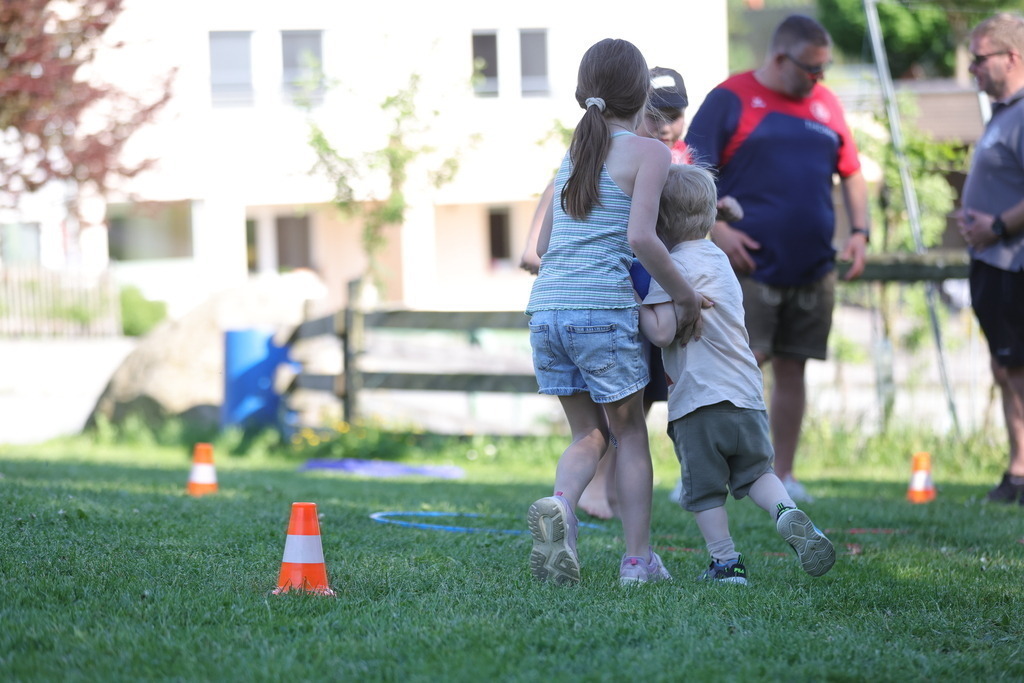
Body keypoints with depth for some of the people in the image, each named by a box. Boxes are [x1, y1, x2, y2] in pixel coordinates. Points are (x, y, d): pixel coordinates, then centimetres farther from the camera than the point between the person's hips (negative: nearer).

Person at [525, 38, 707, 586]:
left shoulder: (573, 154, 18)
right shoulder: (647, 152, -2)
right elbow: (640, 236, -15)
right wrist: (684, 294, -5)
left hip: (546, 309, 5)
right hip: (604, 309, -5)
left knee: (589, 432, 16)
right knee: (629, 431, 11)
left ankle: (561, 502, -14)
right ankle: (638, 559, 11)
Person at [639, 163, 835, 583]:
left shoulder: (675, 267, -10)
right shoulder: (719, 259, 17)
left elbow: (662, 333, -17)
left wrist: (635, 303, -4)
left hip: (698, 398, -7)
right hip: (747, 393, 7)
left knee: (704, 489, 4)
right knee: (756, 471, 17)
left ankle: (726, 561, 5)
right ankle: (789, 516, -8)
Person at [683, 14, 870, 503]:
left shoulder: (825, 104, 14)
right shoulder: (731, 99, -3)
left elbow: (851, 174, 21)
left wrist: (859, 231, 7)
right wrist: (716, 228, -17)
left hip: (812, 270, 5)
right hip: (750, 264, -5)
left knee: (792, 370, 7)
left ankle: (782, 476, 14)